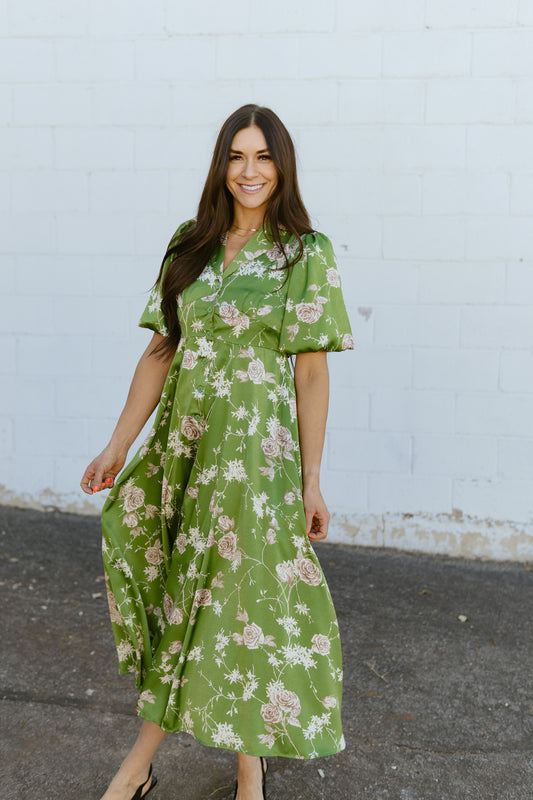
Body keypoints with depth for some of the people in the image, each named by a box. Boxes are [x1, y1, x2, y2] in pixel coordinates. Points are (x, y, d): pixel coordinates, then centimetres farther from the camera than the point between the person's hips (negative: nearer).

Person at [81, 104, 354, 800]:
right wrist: (119, 445, 5)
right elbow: (161, 350, 8)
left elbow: (311, 372, -6)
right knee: (171, 590, 11)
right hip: (182, 441, 4)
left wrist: (311, 480, -7)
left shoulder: (306, 253, -4)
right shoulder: (191, 245, 7)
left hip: (257, 449, -4)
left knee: (246, 596, 6)